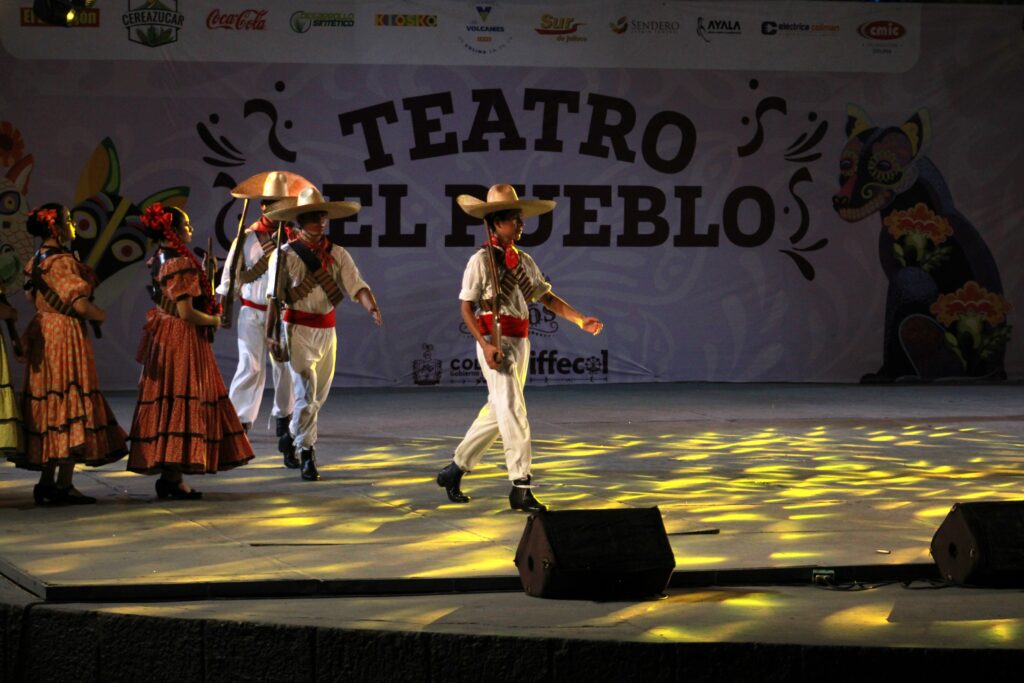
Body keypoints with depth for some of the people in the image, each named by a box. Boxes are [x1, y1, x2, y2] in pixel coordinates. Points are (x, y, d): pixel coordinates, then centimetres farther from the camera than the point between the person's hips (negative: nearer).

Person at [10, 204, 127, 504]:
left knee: (49, 404, 12)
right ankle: (64, 485, -5)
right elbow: (80, 304, -22)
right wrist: (101, 315, -5)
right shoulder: (63, 261, -16)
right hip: (66, 336, -9)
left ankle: (46, 482, 14)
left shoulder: (36, 261, 12)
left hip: (43, 332, 9)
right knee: (71, 401, -4)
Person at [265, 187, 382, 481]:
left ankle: (293, 436, 38)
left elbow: (356, 285, -8)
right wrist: (272, 335, -9)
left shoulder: (337, 255, 4)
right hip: (298, 328, -5)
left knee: (319, 394, 15)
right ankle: (306, 453, -5)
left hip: (327, 329, 5)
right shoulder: (285, 255, -5)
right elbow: (274, 297, -5)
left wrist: (372, 307, -28)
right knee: (306, 393, -12)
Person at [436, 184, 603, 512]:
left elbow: (546, 296, 13)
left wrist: (581, 320, 2)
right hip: (494, 341, -8)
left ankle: (455, 470, 28)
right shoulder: (481, 260, -7)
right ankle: (521, 487, -13)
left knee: (497, 411, 14)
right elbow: (466, 306, -9)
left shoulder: (524, 261, 12)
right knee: (513, 411, -13)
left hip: (520, 342, 8)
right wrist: (485, 345, -19)